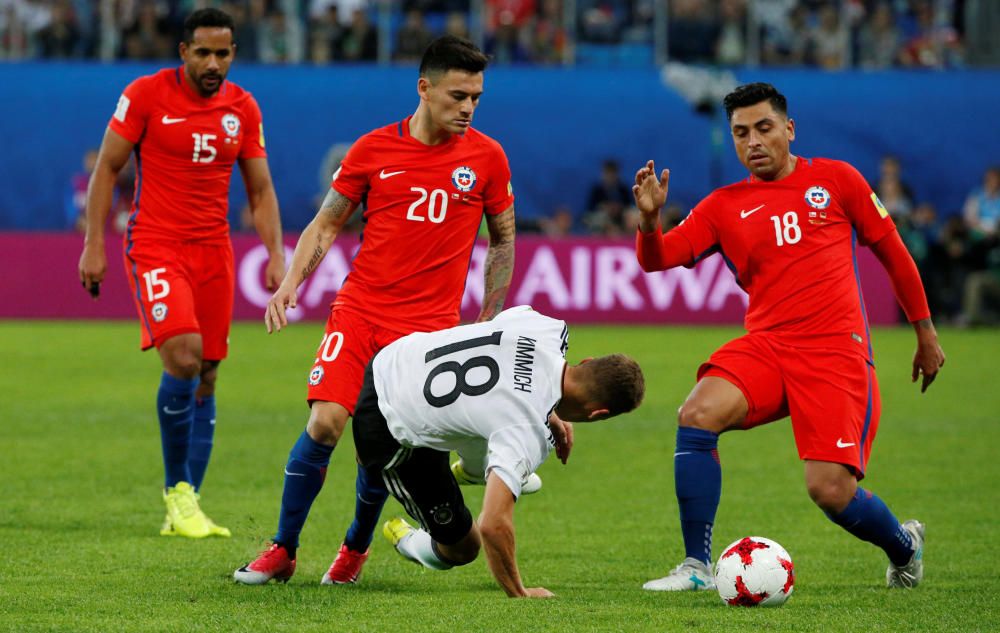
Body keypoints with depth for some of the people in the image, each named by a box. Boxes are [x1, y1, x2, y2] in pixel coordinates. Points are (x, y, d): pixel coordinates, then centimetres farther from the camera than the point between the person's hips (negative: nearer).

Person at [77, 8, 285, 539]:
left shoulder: (243, 108, 6)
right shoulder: (146, 94, -6)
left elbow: (260, 189, 13)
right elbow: (107, 168, -1)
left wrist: (276, 254, 1)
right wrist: (94, 244, -6)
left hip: (214, 252, 5)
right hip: (155, 248, -5)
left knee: (205, 378, 3)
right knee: (183, 358, -21)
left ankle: (186, 508, 9)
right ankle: (177, 489, -6)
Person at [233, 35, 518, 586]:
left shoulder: (486, 157, 2)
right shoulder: (374, 149, 2)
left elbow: (503, 239, 13)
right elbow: (326, 224, 10)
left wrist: (488, 323, 10)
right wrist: (289, 284, -3)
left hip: (430, 323, 0)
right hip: (359, 308, 0)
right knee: (325, 422, -13)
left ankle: (356, 548, 22)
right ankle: (281, 552, 0)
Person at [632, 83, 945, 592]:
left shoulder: (837, 180, 7)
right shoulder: (724, 206, 11)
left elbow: (892, 252, 14)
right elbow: (657, 258, 2)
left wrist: (926, 334, 17)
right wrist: (649, 219, -20)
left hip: (836, 352, -3)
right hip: (765, 346, 3)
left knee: (830, 489, -13)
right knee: (697, 416, -26)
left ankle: (903, 546, 22)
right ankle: (696, 567, -15)